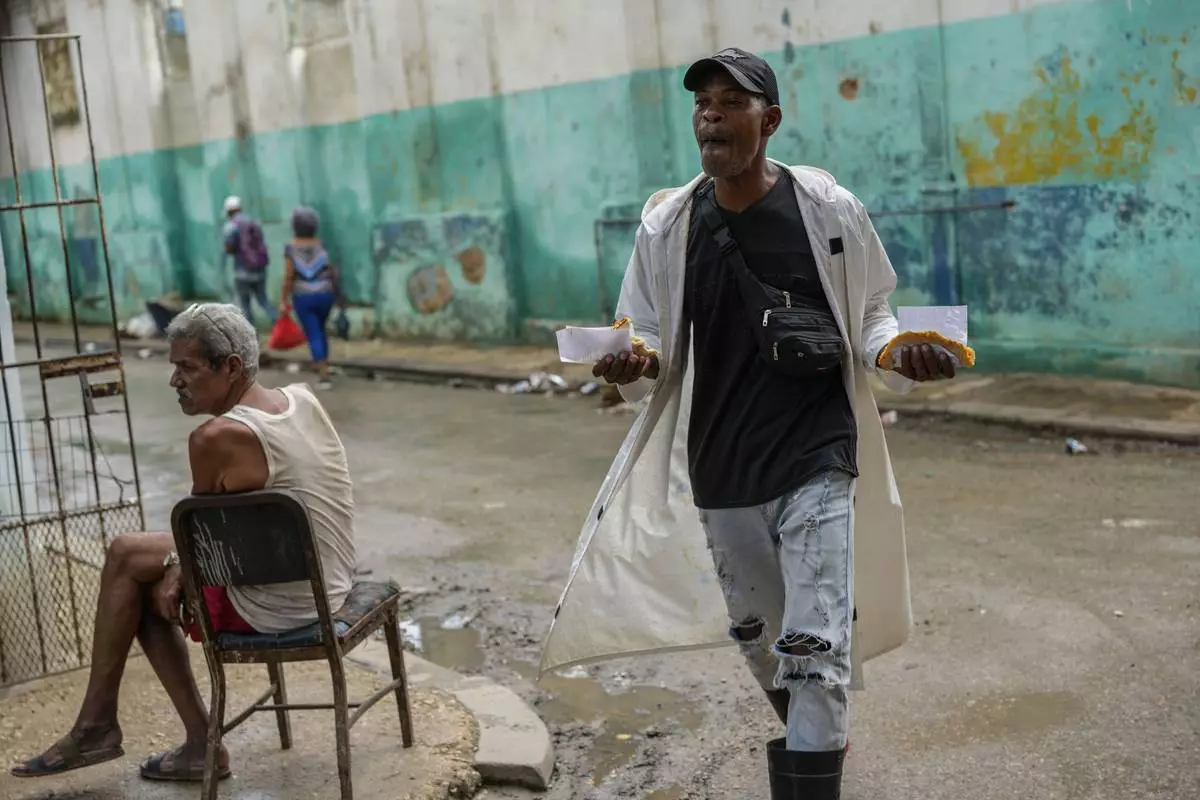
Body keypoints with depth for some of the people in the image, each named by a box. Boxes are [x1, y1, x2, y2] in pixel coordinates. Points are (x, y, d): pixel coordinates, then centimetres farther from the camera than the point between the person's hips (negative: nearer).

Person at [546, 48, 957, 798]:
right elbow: (652, 346, 4)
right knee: (762, 652, 18)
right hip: (720, 476, 3)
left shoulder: (830, 208, -8)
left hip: (816, 461, -3)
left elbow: (870, 315, 4)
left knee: (817, 651, -10)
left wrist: (898, 357, -18)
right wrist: (635, 367, -19)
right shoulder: (665, 225, -3)